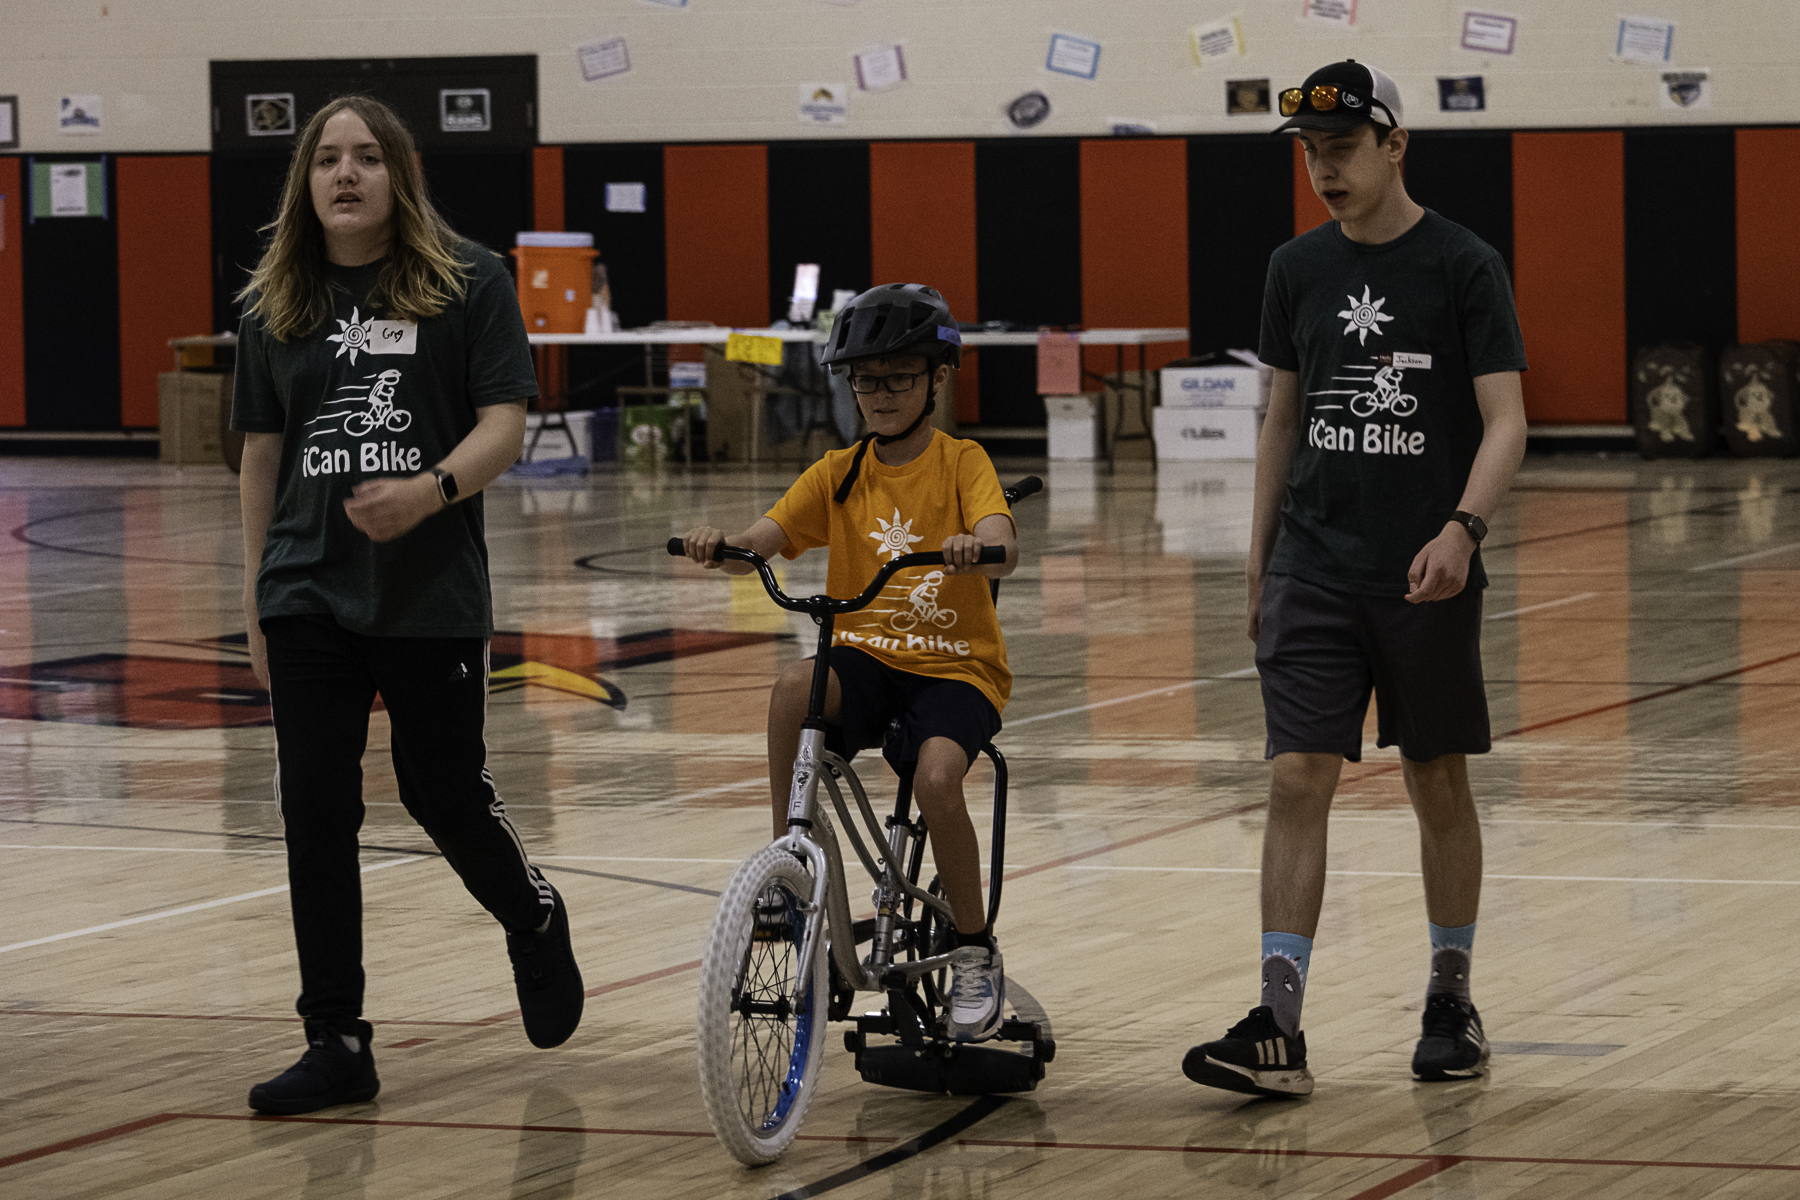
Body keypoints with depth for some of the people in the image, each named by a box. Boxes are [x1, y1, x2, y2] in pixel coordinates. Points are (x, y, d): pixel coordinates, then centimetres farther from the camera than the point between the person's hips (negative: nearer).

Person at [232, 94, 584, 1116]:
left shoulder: (469, 281, -3)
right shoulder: (276, 304, 8)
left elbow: (505, 421, -8)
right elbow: (263, 450, 13)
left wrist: (432, 491, -26)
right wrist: (256, 593, 13)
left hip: (432, 591, -3)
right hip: (309, 594, 3)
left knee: (446, 793, 3)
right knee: (316, 813, -2)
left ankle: (536, 923, 37)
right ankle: (338, 1044, 5)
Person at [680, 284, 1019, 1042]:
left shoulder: (961, 463, -1)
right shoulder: (839, 474, 8)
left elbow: (1004, 548, -20)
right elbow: (760, 541, -6)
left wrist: (977, 546, -44)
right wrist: (718, 544, -29)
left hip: (954, 666, -2)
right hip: (865, 656, 3)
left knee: (936, 777, -30)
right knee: (794, 687, -32)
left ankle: (976, 954, -8)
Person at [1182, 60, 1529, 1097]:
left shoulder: (1464, 266, -5)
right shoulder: (1299, 270, 8)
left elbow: (1505, 421, -10)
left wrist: (1463, 527, -26)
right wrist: (1260, 560, 15)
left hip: (1427, 576, -3)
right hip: (1314, 571, 3)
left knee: (1440, 787, 8)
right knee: (1299, 781, -8)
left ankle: (1452, 1000, 25)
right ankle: (1279, 1030, -12)